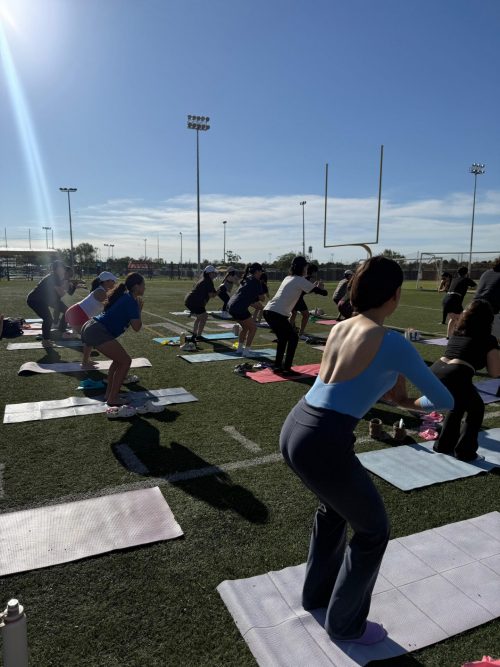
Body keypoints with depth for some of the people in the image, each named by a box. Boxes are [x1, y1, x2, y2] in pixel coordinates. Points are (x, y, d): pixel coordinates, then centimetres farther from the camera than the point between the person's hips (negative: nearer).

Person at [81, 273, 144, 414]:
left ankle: (109, 394, 25)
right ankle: (112, 399, -2)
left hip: (90, 328, 10)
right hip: (97, 332, -10)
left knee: (119, 360, 21)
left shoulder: (125, 297, 19)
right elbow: (136, 327, -9)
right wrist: (139, 309, 4)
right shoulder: (131, 301, -9)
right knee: (125, 361, -5)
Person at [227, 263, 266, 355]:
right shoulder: (256, 281, -5)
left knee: (245, 327, 26)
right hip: (239, 309, -9)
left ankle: (240, 348, 31)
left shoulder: (246, 279, 21)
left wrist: (254, 304, 23)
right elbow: (262, 298, -3)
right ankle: (246, 351, 6)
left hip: (231, 306, 9)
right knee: (253, 327, 6)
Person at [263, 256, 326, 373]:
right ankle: (286, 369, 5)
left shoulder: (288, 278, 22)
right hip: (277, 314, -8)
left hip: (268, 311, 8)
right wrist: (320, 288, 25)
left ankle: (277, 366, 24)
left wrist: (313, 286, 33)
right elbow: (317, 291, 3)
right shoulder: (300, 280, -2)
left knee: (283, 338, 22)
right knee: (293, 338, 5)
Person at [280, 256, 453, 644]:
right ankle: (345, 623, 38)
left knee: (335, 507, 34)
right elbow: (446, 401, 0)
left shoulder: (339, 329, 12)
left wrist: (396, 398, 17)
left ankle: (317, 592, 53)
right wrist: (416, 405, 21)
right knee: (373, 529, 18)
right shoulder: (393, 343, -11)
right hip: (323, 445, -8)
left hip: (293, 431, 8)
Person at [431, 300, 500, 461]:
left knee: (458, 404, 33)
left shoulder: (456, 334, 27)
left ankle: (443, 445, 36)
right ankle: (464, 452, 22)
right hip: (455, 377, -6)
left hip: (433, 373, 6)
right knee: (476, 409, 22)